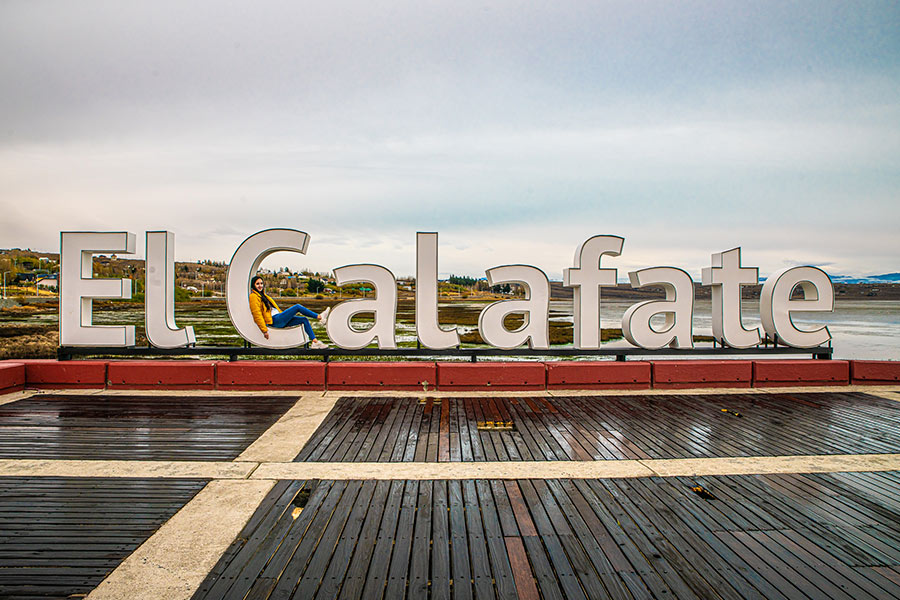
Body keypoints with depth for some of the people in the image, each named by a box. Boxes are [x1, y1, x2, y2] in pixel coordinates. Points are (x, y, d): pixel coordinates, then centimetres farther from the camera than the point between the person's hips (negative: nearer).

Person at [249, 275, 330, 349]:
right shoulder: (253, 296, -6)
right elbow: (257, 315, -15)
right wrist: (264, 330, -21)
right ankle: (319, 317, -9)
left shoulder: (262, 295, 24)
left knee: (304, 320, -2)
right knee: (297, 307, -16)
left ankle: (315, 341, -7)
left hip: (279, 320, 9)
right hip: (274, 321, -9)